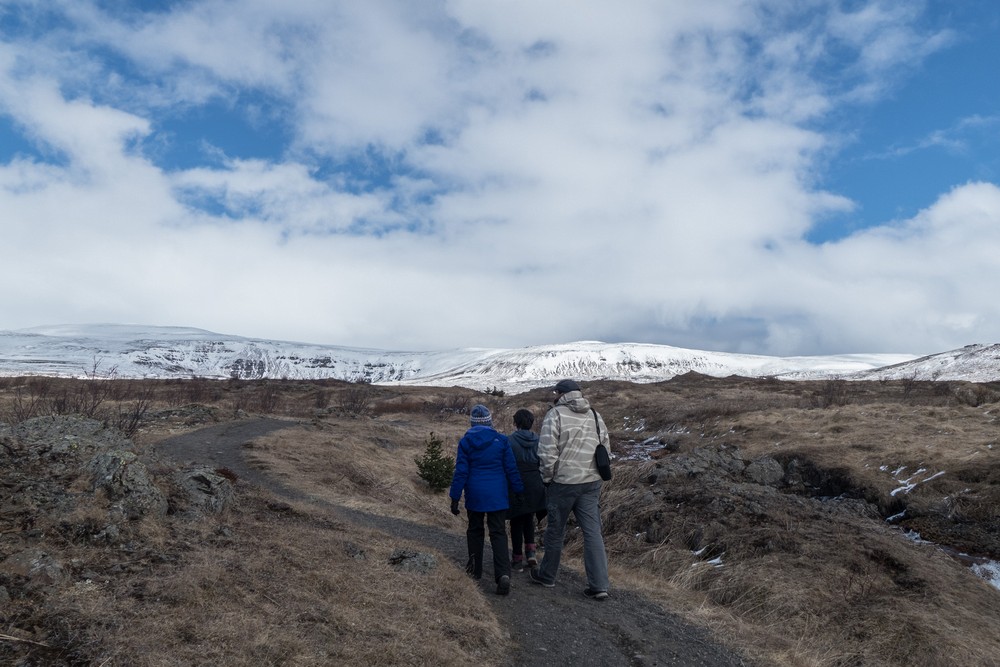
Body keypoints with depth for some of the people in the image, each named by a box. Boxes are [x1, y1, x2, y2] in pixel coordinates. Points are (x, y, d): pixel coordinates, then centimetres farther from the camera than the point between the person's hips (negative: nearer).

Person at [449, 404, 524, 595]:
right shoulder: (501, 440, -4)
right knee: (498, 533, 1)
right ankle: (503, 574, -15)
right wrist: (520, 491, 10)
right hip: (497, 496, 0)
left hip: (475, 495, 1)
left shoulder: (465, 442, -3)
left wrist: (455, 497, 2)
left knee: (475, 530, 20)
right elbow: (511, 469, 0)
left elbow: (460, 472, -4)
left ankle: (475, 569, 26)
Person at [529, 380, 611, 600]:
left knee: (555, 531, 11)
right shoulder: (595, 415, 10)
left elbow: (547, 452, -15)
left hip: (563, 483, -5)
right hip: (592, 483, 5)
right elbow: (606, 448, 13)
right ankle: (599, 585, 3)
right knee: (593, 532, 5)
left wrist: (547, 478, -2)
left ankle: (546, 575, 28)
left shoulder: (556, 414, -10)